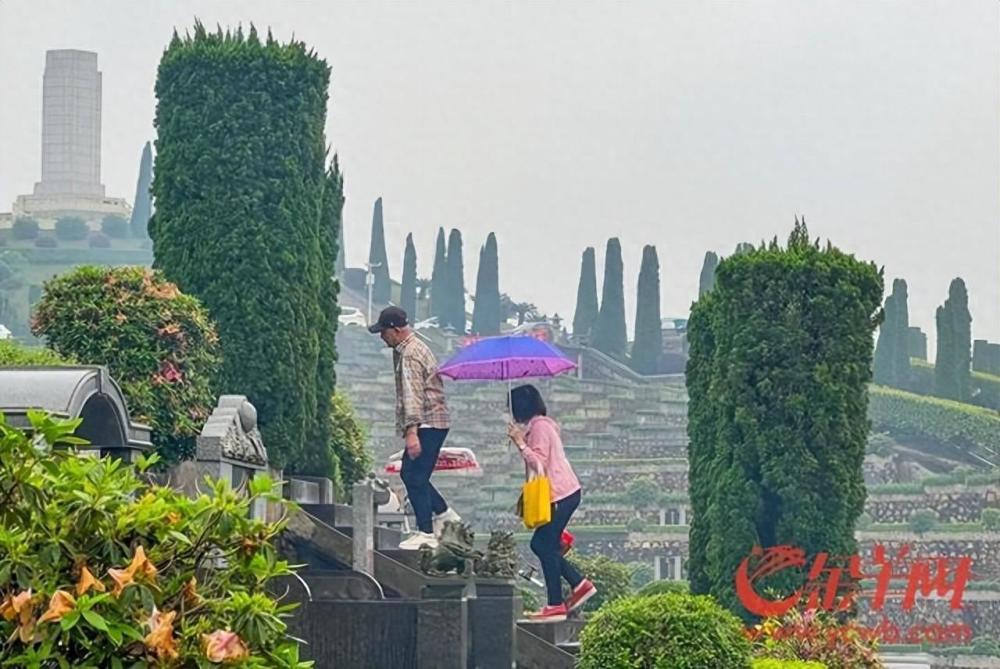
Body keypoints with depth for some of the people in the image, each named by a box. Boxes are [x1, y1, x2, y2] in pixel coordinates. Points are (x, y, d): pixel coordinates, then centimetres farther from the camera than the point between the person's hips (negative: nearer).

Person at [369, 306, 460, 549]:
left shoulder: (409, 355, -17)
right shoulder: (414, 347, 17)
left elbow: (412, 396, -24)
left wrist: (411, 432, -29)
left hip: (427, 424, -10)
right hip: (434, 422, 10)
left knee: (415, 477, -7)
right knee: (409, 473, 17)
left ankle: (426, 534, -4)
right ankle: (444, 514, 23)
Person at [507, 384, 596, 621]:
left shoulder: (539, 427, -13)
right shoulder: (540, 425, 18)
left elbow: (539, 463, -19)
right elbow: (538, 463, 18)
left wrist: (520, 442, -18)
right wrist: (520, 441, 13)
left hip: (561, 495, -10)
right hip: (565, 493, 10)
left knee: (546, 546, -7)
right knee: (540, 544, 13)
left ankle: (555, 606, -5)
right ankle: (580, 584, 14)